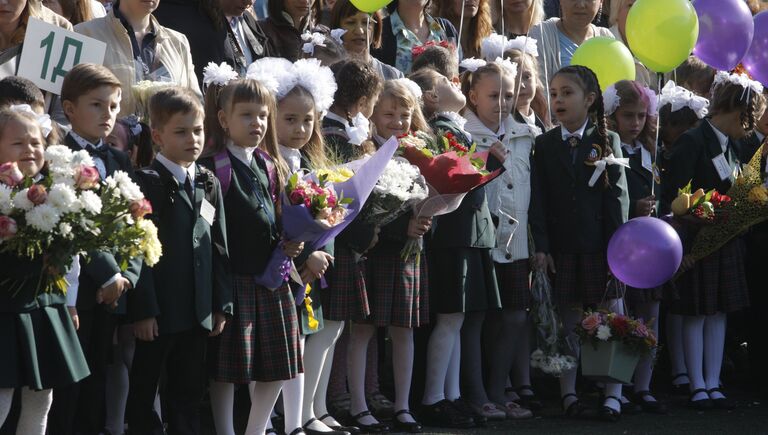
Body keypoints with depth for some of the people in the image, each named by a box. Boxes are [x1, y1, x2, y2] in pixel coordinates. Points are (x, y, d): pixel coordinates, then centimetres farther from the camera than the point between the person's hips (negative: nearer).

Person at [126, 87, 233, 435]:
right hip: (159, 311, -6)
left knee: (188, 393, 13)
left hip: (199, 311, 6)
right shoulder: (148, 183, -8)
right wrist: (143, 309, -17)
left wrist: (221, 302, 10)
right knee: (143, 393, 4)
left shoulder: (209, 183, 12)